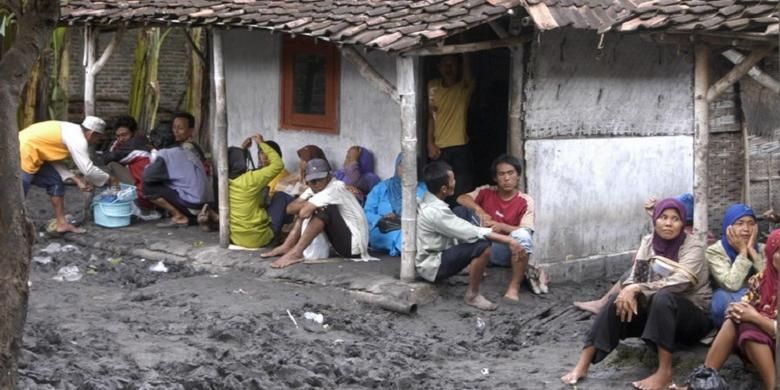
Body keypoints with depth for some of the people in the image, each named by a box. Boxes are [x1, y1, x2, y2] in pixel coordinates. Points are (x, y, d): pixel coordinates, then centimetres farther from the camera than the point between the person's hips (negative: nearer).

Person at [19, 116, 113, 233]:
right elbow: (88, 170, -16)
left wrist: (76, 180, 7)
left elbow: (54, 160, 14)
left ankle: (61, 223, 15)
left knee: (56, 181, 13)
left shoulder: (71, 131, 14)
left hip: (28, 153, 10)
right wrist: (108, 178, 0)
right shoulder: (77, 138, -15)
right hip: (22, 153, -10)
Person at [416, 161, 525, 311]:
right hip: (432, 266, -10)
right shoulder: (436, 212, -28)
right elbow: (472, 233, -28)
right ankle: (472, 295, -10)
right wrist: (509, 240, -25)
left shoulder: (427, 201, 3)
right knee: (482, 246, -27)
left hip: (431, 254, 10)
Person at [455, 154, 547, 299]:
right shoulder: (487, 192, 4)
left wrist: (501, 226, -32)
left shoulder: (526, 201, -5)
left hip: (505, 250, -3)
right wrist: (478, 209, -29)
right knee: (461, 211, -12)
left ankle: (514, 286, -27)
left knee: (523, 235, -36)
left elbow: (525, 232, -16)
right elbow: (461, 198, -10)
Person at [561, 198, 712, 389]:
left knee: (663, 297, -36)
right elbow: (635, 278, -2)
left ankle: (665, 371, -35)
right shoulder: (648, 242, 3)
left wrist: (637, 289, -34)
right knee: (618, 300, -21)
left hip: (693, 314, -5)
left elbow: (678, 283, -29)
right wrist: (629, 292, -26)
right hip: (656, 310, 5)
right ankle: (583, 364, -26)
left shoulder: (693, 246, -13)